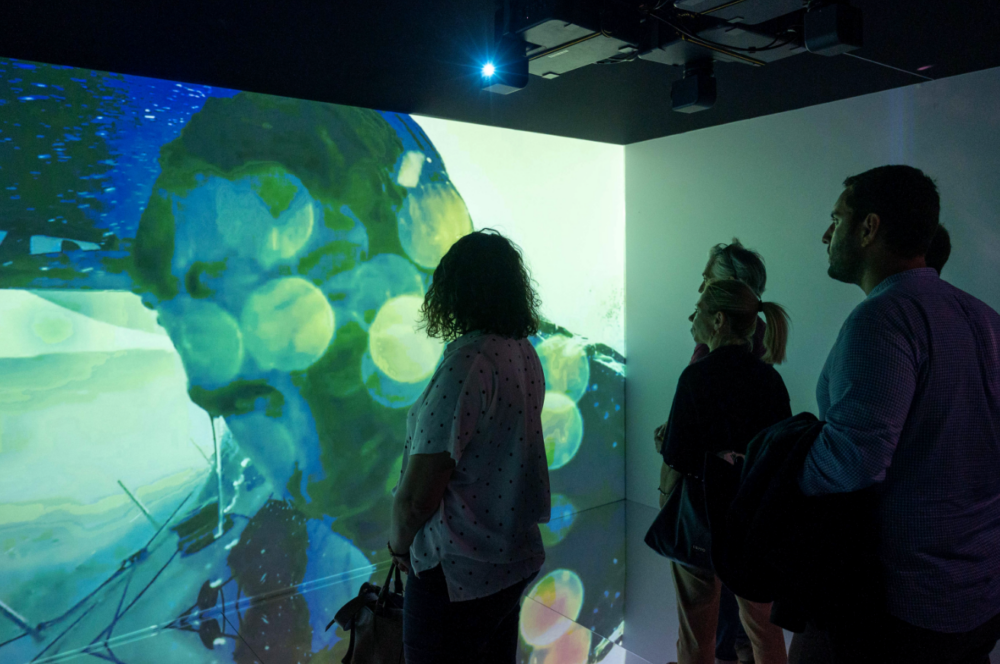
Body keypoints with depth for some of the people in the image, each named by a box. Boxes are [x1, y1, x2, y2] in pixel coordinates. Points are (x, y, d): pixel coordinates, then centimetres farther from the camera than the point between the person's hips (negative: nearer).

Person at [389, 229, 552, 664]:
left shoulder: (467, 360, -25)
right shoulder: (524, 353, 1)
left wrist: (400, 543, -7)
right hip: (514, 557, 8)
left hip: (457, 574, -8)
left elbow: (416, 497, -27)